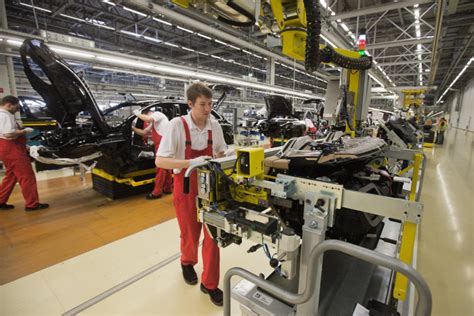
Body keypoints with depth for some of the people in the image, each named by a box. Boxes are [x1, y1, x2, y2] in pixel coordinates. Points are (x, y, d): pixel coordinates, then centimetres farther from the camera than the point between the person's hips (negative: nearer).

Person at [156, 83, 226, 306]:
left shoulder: (214, 125, -4)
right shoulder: (177, 125, -17)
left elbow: (221, 152, 12)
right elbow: (160, 161, -22)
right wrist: (191, 162, -34)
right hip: (186, 187, -3)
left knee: (213, 234, 6)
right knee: (191, 233, 15)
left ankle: (209, 284, 27)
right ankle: (187, 262, 50)